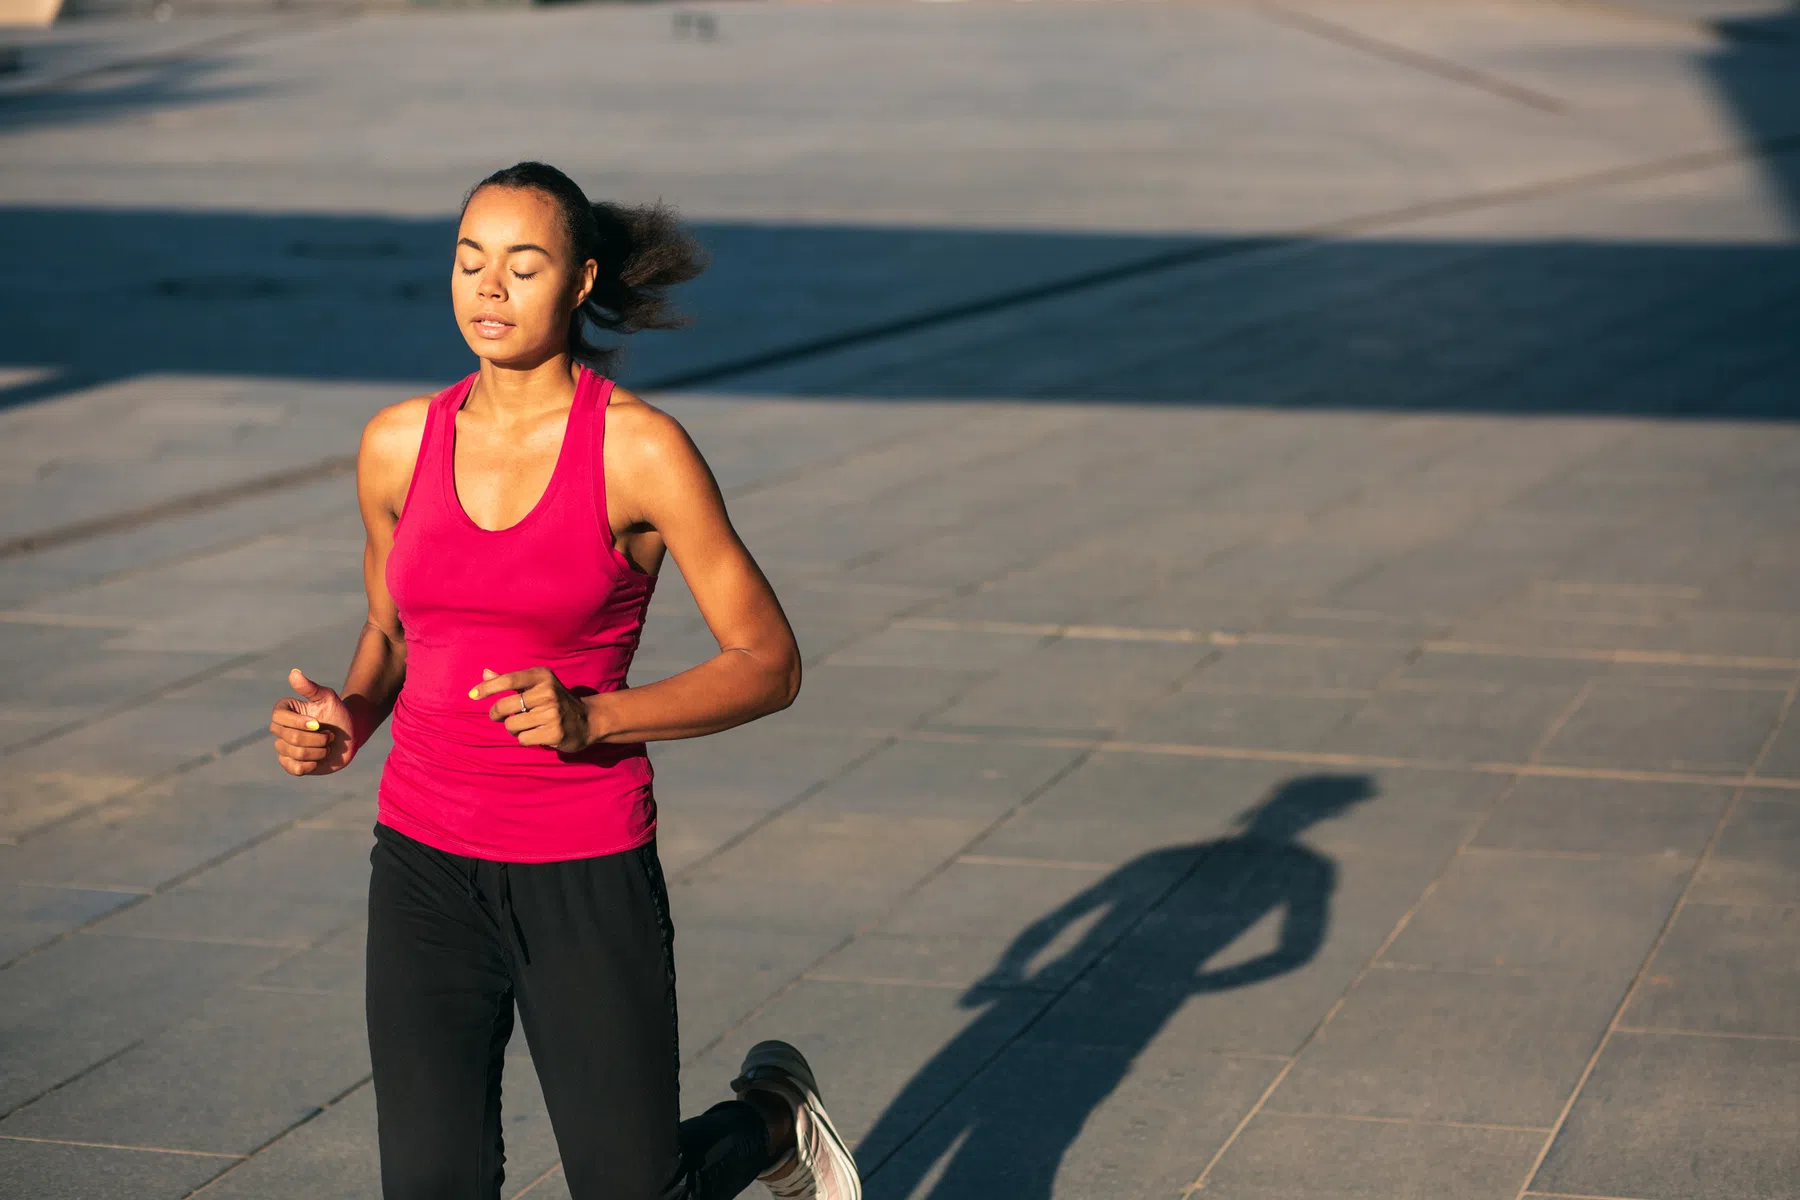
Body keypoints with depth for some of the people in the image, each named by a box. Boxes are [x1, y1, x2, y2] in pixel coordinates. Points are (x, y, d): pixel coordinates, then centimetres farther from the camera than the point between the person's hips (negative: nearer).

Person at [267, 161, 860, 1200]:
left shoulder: (642, 450, -11)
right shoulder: (399, 445, 3)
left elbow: (771, 665, -8)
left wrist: (591, 718, -22)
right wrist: (347, 722, -2)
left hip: (587, 878, -3)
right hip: (426, 870, 3)